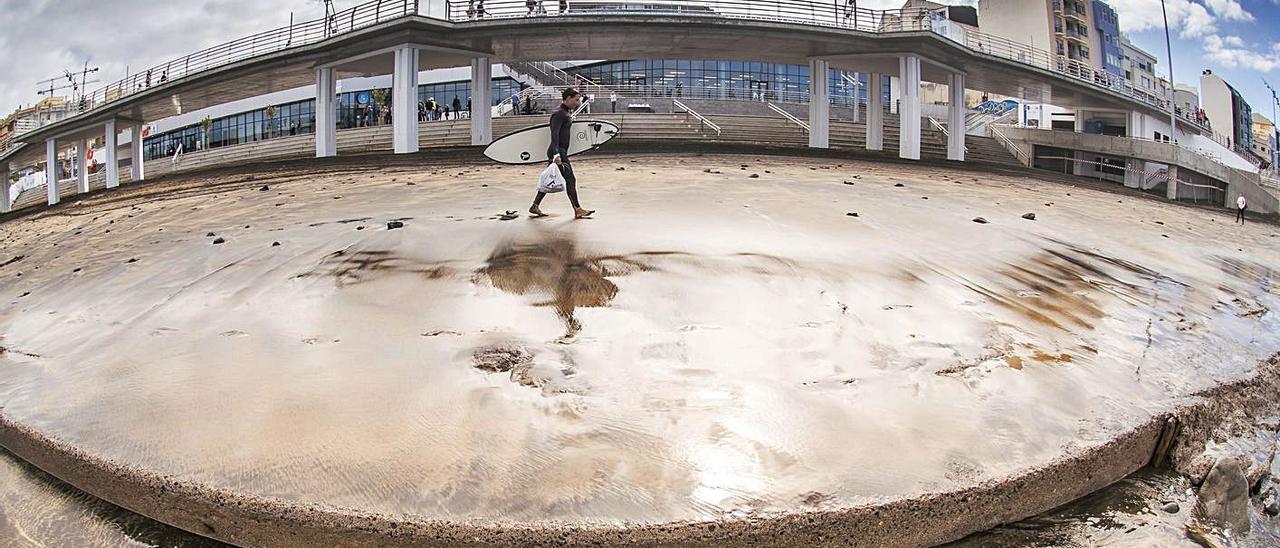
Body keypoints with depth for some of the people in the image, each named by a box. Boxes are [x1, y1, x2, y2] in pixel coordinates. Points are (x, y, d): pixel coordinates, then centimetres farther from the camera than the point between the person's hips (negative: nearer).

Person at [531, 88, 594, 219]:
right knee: (570, 180, -7)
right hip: (558, 152, -10)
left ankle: (535, 206, 17)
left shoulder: (566, 113, 16)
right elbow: (554, 134, -25)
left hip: (561, 152, 10)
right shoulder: (559, 114, -15)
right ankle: (577, 210, -3)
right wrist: (556, 154, -32)